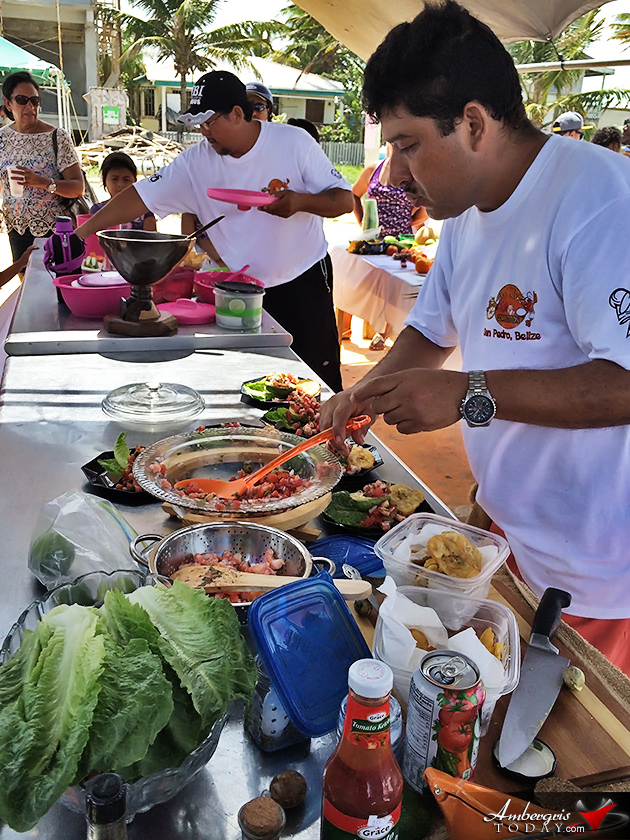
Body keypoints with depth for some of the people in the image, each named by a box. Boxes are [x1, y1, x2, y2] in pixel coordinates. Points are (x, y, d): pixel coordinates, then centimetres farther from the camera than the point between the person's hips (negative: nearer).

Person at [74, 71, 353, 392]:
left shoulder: (293, 141, -9)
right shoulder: (195, 161, -3)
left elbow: (344, 200, -7)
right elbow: (142, 196, -5)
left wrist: (300, 201, -26)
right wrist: (82, 232, -10)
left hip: (304, 283, -2)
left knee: (317, 383, 2)